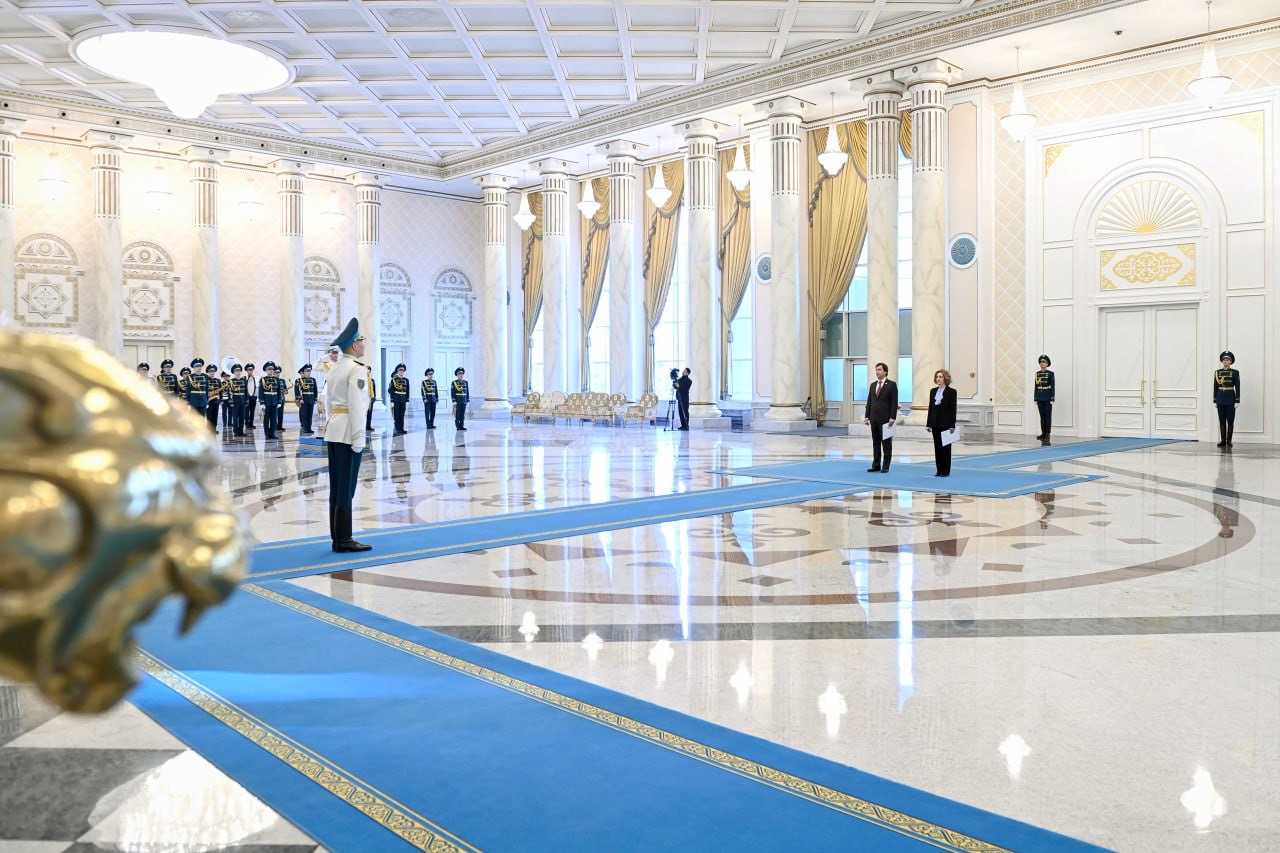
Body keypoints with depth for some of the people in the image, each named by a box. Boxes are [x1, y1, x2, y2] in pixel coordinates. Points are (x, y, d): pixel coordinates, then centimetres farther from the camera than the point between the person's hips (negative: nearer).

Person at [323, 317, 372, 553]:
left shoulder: (335, 369, 14)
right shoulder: (357, 369, -12)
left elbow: (328, 400, 17)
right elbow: (356, 405, -18)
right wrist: (358, 438, -17)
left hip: (333, 430, 9)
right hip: (348, 431, -9)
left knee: (336, 487, 11)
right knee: (346, 489, -4)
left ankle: (337, 537, 16)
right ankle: (343, 540, 0)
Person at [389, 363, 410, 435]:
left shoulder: (406, 380, 11)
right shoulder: (394, 380, -1)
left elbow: (407, 391, 13)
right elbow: (391, 390, -4)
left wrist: (407, 401, 8)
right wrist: (392, 401, -10)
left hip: (403, 401, 4)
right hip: (396, 401, -4)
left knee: (402, 416, 5)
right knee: (396, 416, -4)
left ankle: (401, 429, 9)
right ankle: (397, 430, -5)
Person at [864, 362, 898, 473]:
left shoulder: (892, 385, -3)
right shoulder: (873, 385, 14)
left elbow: (894, 402, -8)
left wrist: (892, 417, -15)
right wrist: (867, 416, 7)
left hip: (886, 419, -6)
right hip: (874, 419, 6)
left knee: (886, 444, 0)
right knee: (875, 443, 8)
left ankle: (885, 467, 4)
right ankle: (876, 465, 12)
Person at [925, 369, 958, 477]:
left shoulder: (951, 391, -4)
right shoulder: (933, 391, 10)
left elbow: (953, 409, -7)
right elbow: (930, 408, 11)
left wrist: (952, 425, -12)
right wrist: (928, 423, 7)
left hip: (946, 423, -5)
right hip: (935, 423, 5)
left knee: (945, 447, 0)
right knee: (937, 447, 6)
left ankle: (946, 471, 5)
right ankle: (939, 470, 11)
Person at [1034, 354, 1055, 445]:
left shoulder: (1050, 374, -4)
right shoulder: (1037, 374, 9)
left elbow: (1053, 387, -6)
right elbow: (1036, 387, 11)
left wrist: (1052, 399, -11)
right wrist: (1035, 399, 7)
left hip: (1048, 398, -4)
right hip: (1040, 399, 4)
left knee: (1048, 416, -2)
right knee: (1042, 417, 8)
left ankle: (1047, 435, -1)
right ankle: (1043, 434, 13)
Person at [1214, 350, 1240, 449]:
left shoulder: (1235, 372, -1)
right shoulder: (1217, 372, 7)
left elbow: (1237, 387, -4)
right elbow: (1215, 387, 8)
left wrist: (1237, 401, -9)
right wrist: (1215, 400, 5)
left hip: (1230, 398, -3)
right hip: (1220, 398, 3)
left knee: (1230, 421, 0)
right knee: (1222, 421, 5)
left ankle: (1229, 441, 6)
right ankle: (1223, 441, 9)